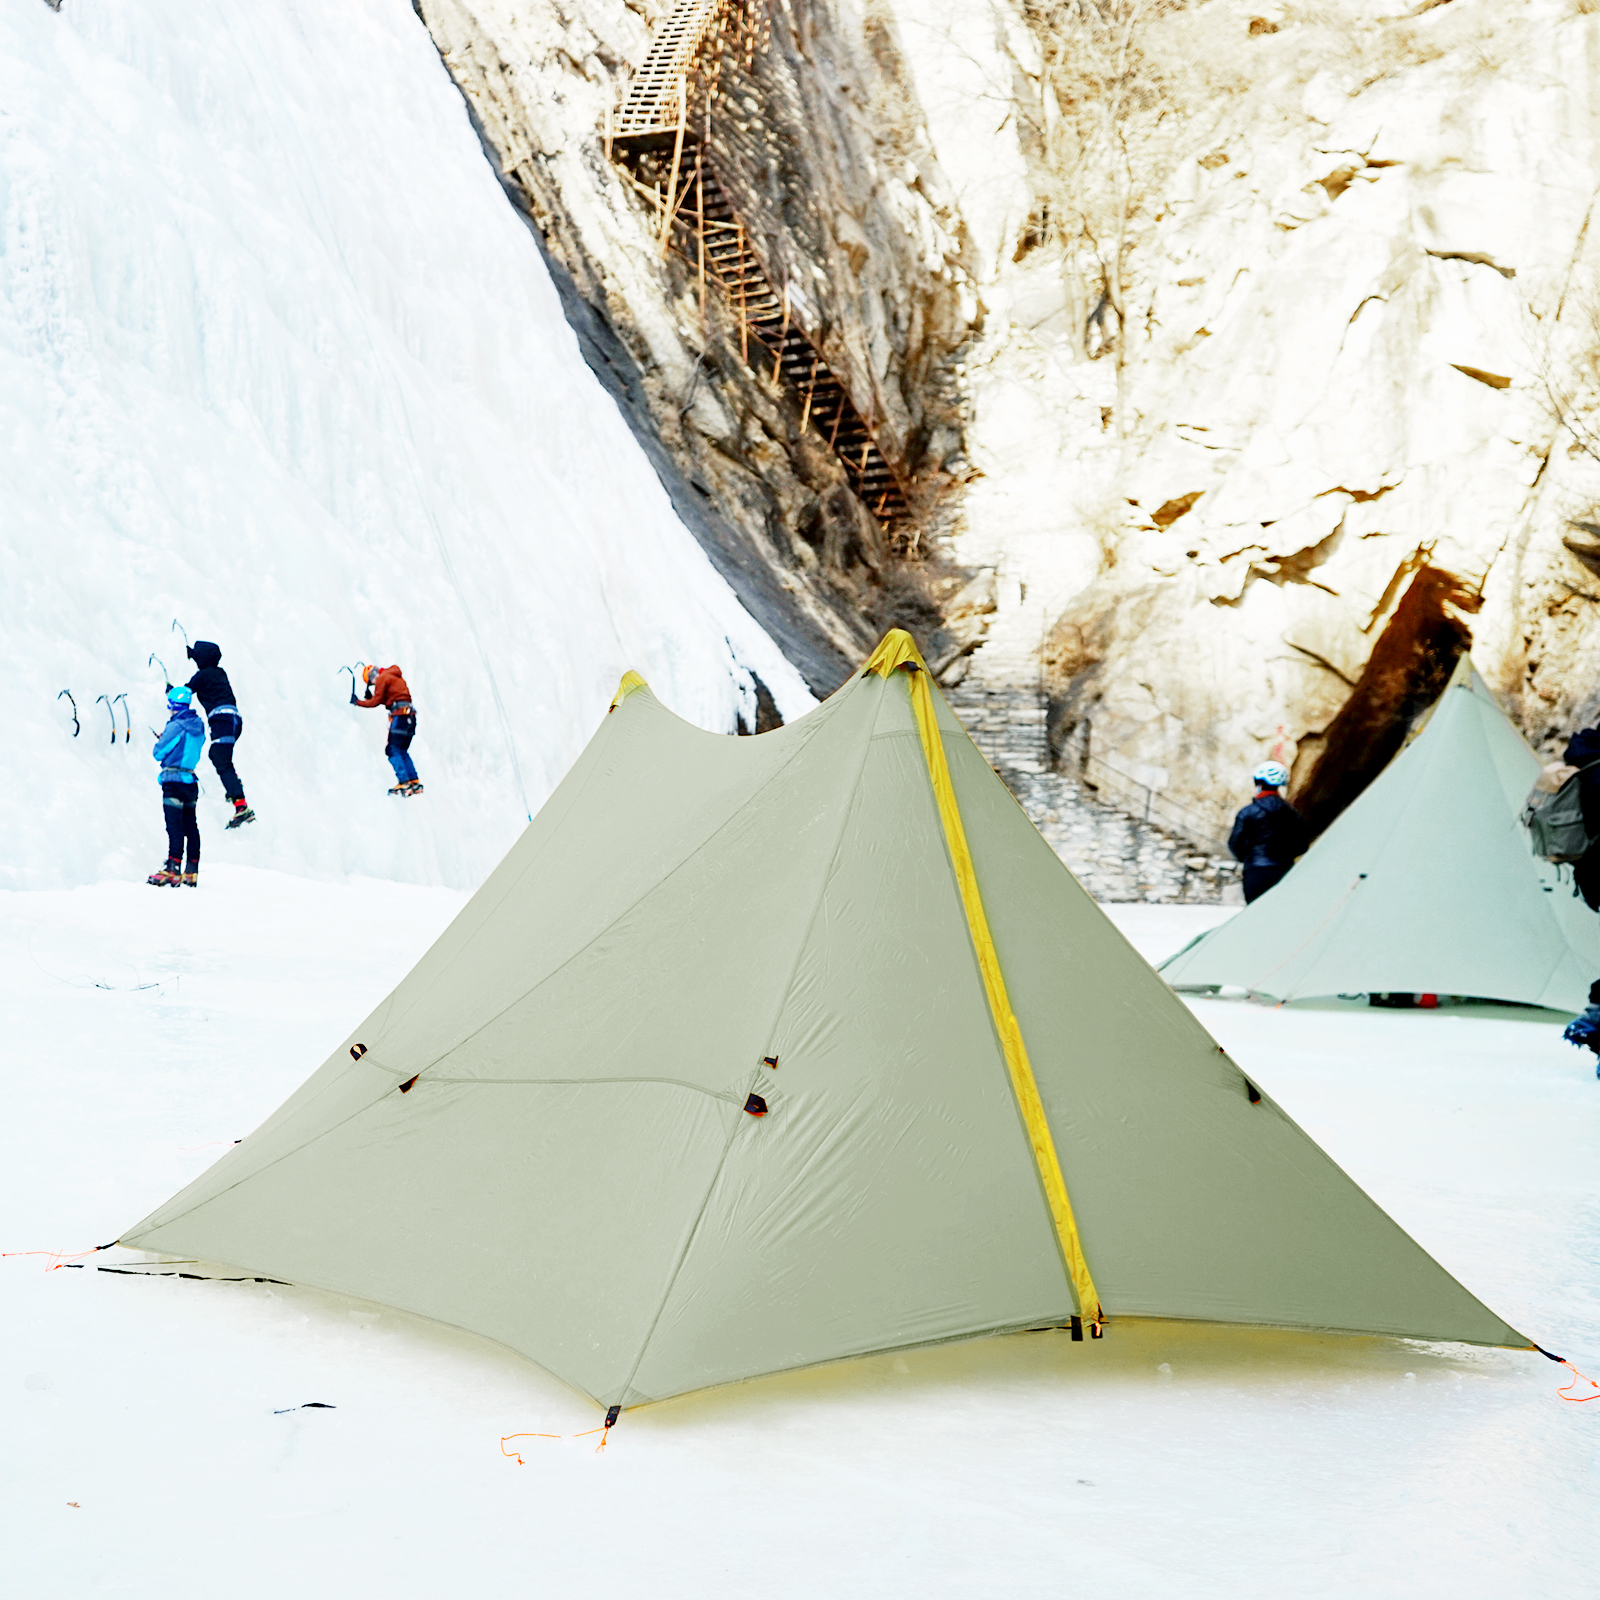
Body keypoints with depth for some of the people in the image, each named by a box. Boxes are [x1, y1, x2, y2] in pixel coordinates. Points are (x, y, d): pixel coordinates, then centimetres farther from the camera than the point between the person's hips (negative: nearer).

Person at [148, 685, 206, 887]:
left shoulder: (175, 726, -14)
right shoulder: (198, 726, 9)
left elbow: (158, 753, -9)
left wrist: (160, 740, 11)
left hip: (174, 780, -8)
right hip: (191, 781, 8)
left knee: (174, 826, -10)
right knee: (190, 826, 10)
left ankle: (173, 870, -13)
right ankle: (192, 872, 13)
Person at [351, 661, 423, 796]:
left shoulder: (382, 678, -1)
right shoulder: (396, 677, 26)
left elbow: (376, 701, -3)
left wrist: (358, 702, 8)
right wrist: (371, 697, 19)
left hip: (399, 714, -9)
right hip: (410, 715, 9)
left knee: (393, 750, -6)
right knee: (402, 751, 13)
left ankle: (404, 782, -17)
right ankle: (414, 781, 7)